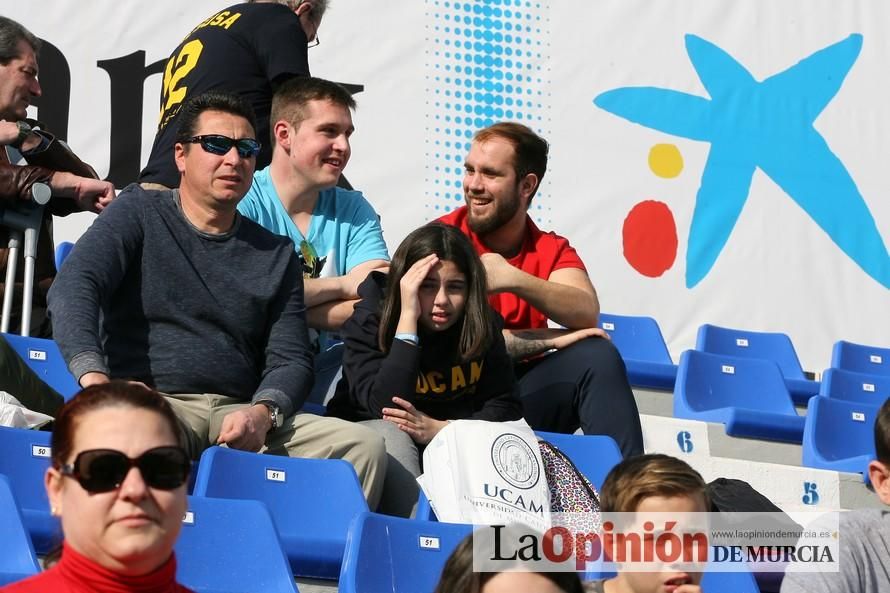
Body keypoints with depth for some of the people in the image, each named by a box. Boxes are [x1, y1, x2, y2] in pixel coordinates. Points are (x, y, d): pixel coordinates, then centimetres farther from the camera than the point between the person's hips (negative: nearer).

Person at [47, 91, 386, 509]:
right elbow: (73, 287, -5)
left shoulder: (276, 254, 19)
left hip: (239, 413, 4)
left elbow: (290, 359, 13)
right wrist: (94, 377, -25)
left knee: (363, 444, -20)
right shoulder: (138, 213, 10)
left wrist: (263, 413, -12)